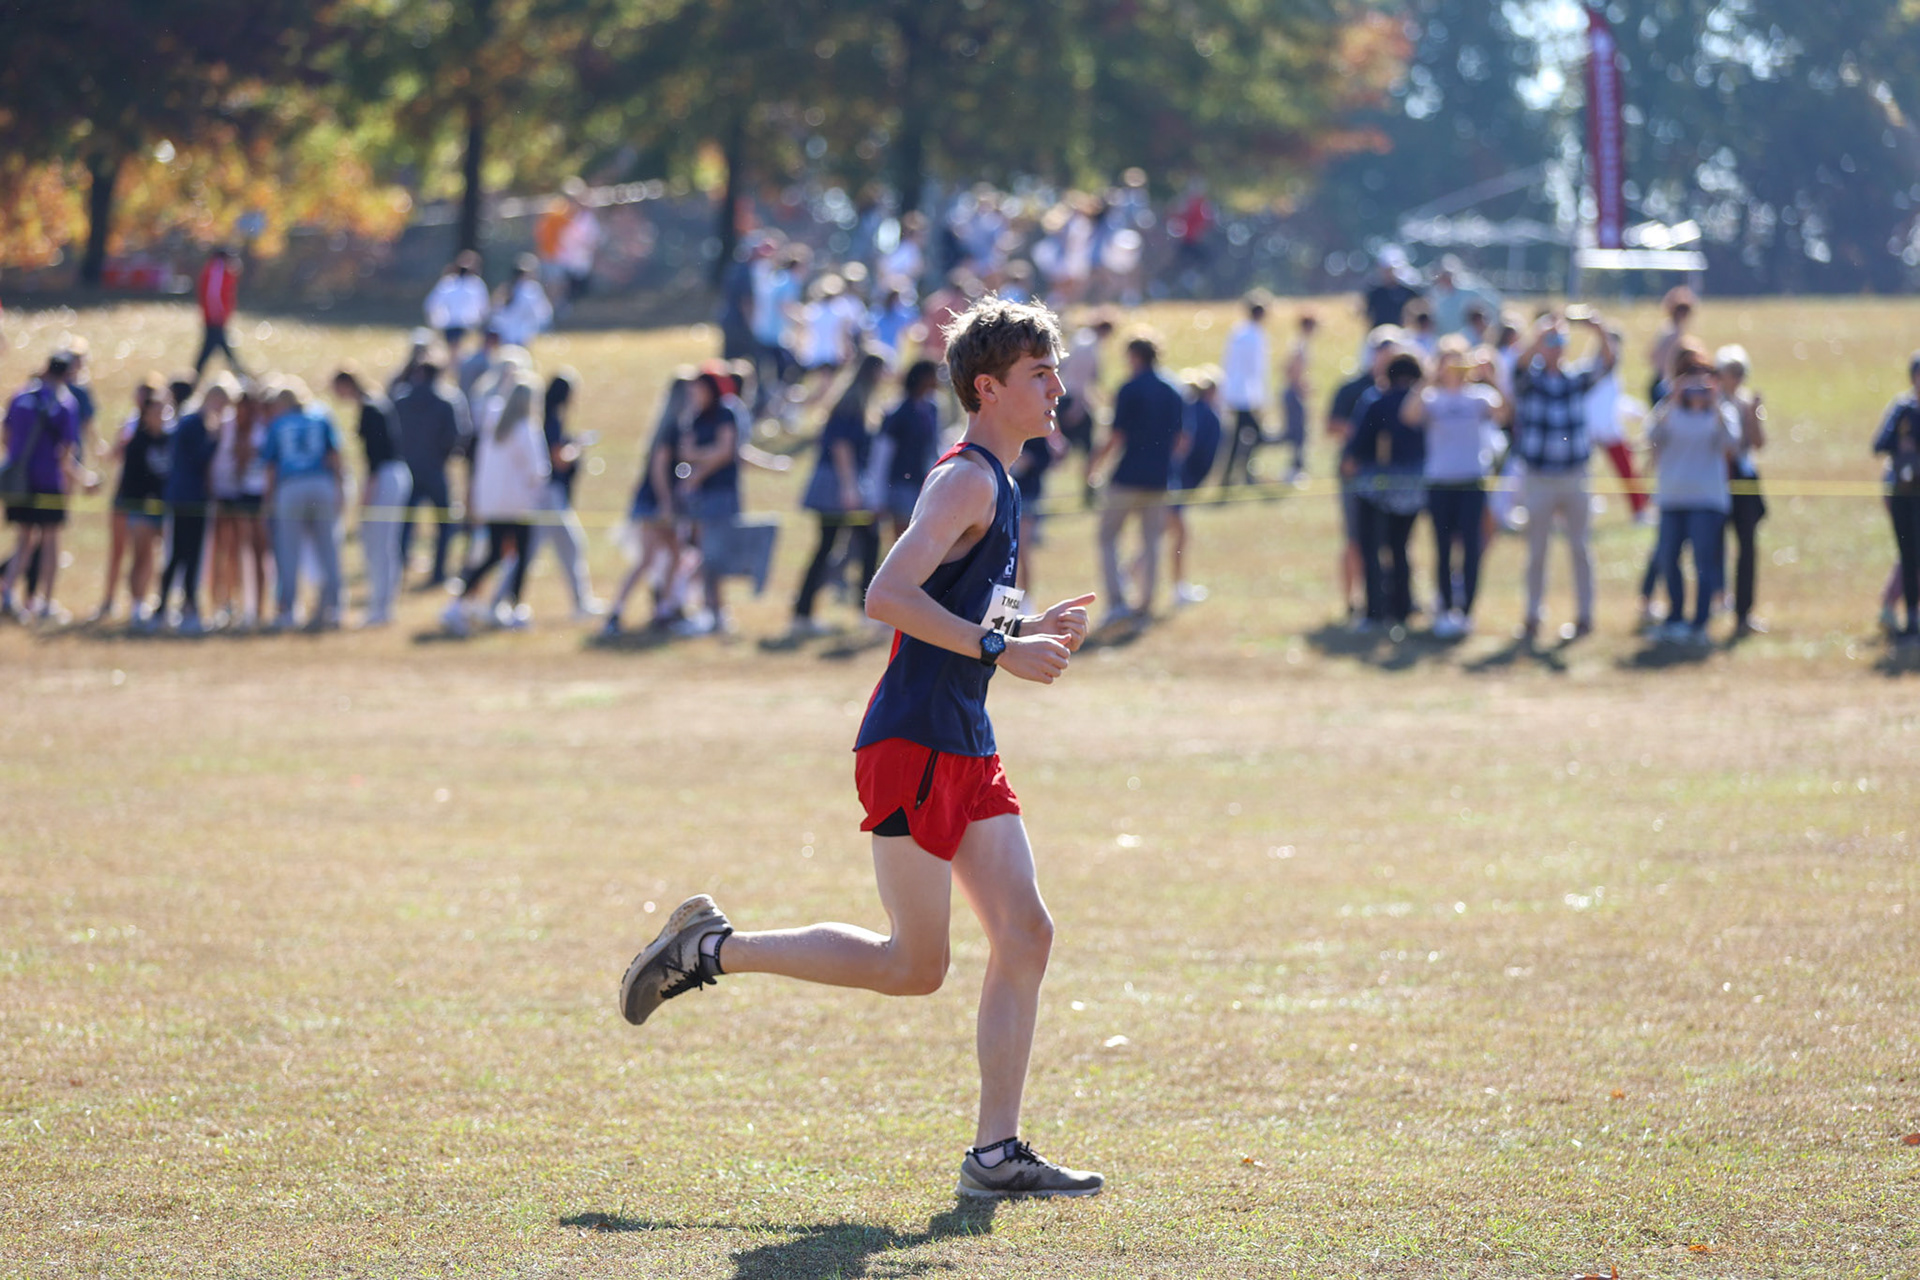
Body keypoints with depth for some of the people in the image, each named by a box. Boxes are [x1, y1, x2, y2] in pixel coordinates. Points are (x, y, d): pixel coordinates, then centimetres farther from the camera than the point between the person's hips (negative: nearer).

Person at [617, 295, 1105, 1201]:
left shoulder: (993, 485, 18)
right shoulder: (967, 480, -13)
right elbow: (888, 596, -25)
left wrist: (1028, 630, 13)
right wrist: (999, 649, -23)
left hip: (965, 751, 10)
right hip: (913, 745, -10)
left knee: (1025, 933, 1)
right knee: (916, 966, -5)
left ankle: (996, 1153, 2)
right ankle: (710, 948, 8)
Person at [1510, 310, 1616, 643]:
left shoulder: (1577, 378, 6)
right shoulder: (1528, 379, -2)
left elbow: (1605, 359, -8)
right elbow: (1522, 361, -23)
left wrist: (1598, 329, -29)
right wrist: (1543, 334, -42)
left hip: (1574, 477, 2)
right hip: (1538, 477, -2)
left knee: (1580, 547, 5)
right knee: (1537, 550, 3)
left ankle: (1585, 614, 13)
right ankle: (1533, 618, 10)